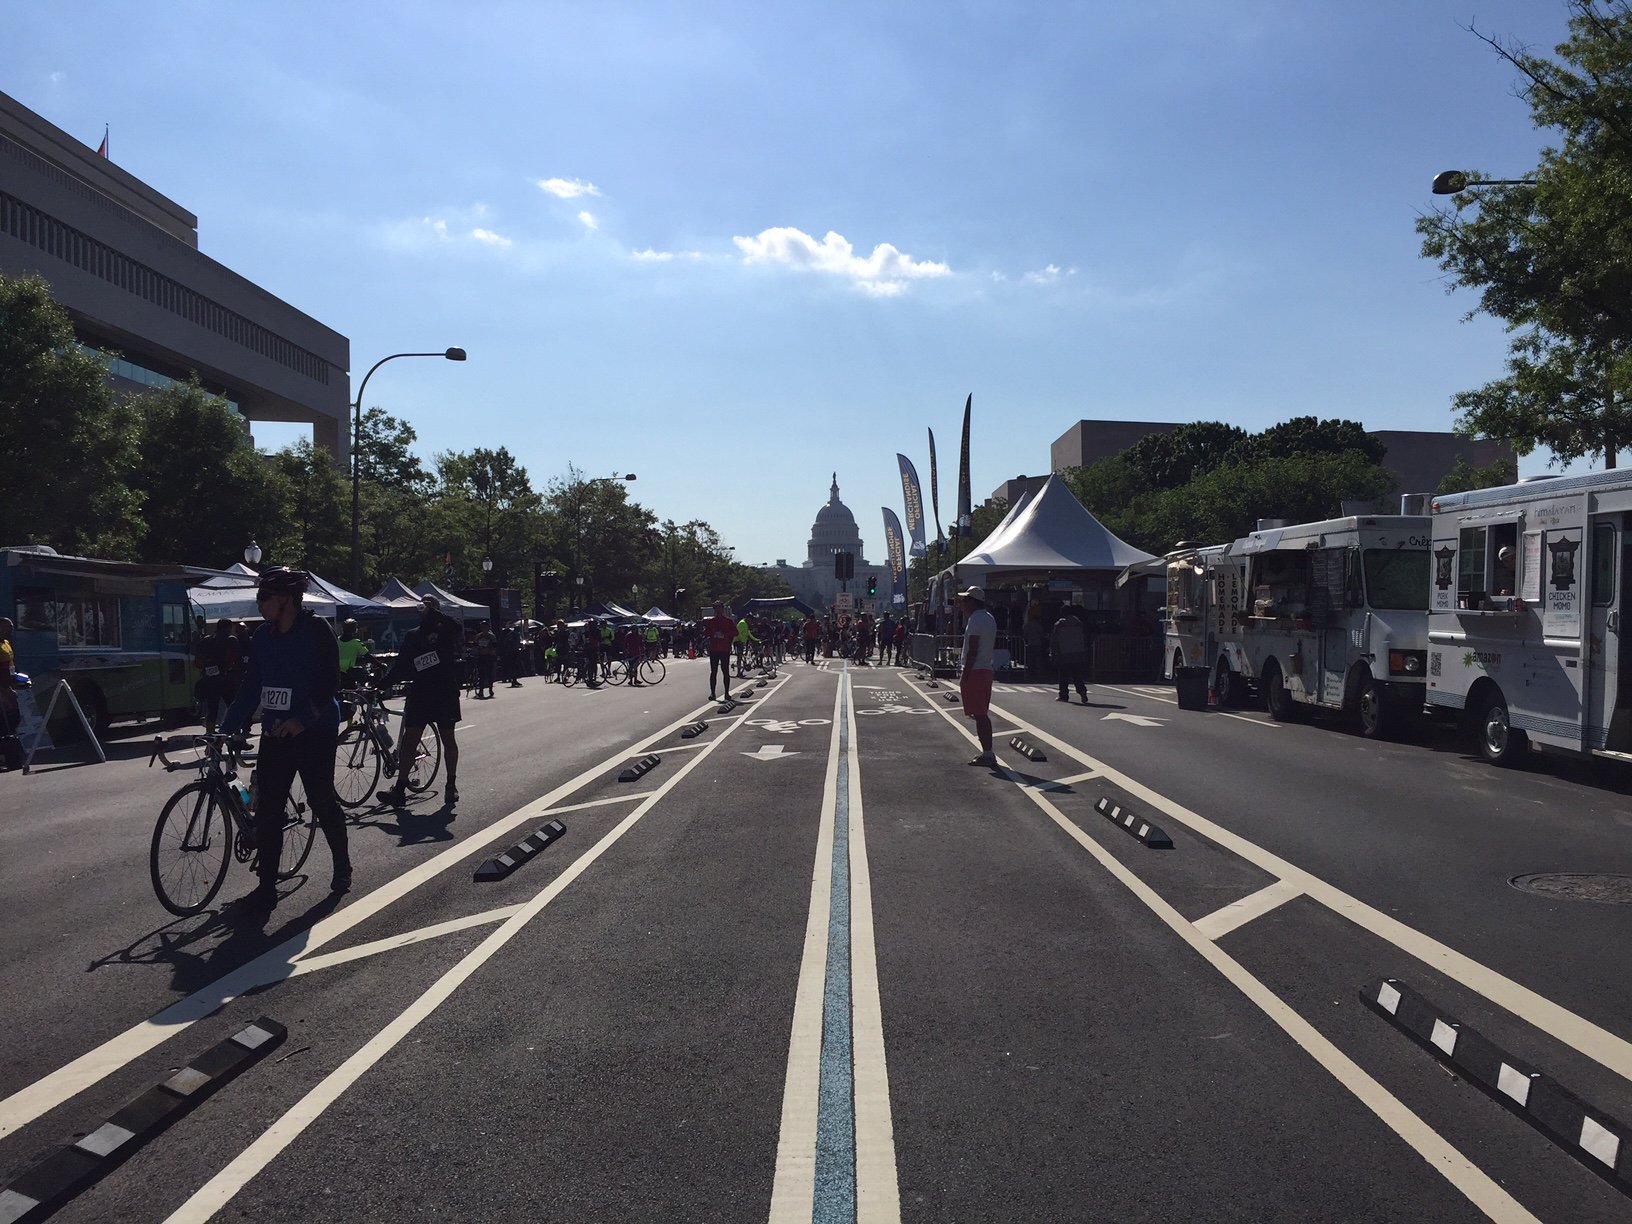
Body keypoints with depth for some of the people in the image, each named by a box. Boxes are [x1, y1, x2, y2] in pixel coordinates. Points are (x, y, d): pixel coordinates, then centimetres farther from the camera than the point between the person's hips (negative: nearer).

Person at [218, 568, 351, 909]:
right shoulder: (263, 636, 7)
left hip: (314, 731, -5)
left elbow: (330, 682, -14)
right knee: (267, 809, 0)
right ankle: (266, 885, 5)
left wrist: (302, 718, -23)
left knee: (322, 801, 5)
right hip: (274, 732, 5)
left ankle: (342, 868, 26)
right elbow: (251, 686, 10)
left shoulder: (316, 630, -10)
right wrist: (227, 728, 4)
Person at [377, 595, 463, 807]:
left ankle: (451, 785, 18)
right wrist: (382, 682, 1)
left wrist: (434, 614, -22)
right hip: (419, 692, 3)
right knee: (409, 739, -5)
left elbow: (455, 628, -23)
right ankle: (399, 788, -5)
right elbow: (401, 665, 13)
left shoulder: (445, 630, 2)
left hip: (445, 693, -3)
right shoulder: (413, 635, 14)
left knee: (448, 739, 6)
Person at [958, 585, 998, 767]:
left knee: (979, 715, -7)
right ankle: (988, 753, 16)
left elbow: (972, 650, -19)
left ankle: (987, 754, -7)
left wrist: (964, 675, -18)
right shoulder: (989, 618, 15)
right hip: (986, 669, 10)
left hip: (974, 671, -10)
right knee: (982, 714, 14)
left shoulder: (975, 619, -15)